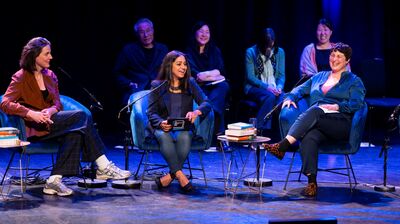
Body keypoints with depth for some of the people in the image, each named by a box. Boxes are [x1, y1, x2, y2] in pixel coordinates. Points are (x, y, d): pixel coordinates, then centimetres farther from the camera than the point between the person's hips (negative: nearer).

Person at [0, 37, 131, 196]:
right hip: (33, 127, -7)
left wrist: (50, 111, -14)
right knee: (82, 116, -24)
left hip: (49, 122, 7)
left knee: (74, 133, -28)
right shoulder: (20, 78, -2)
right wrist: (31, 114, -27)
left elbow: (57, 104, 12)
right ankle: (104, 167, -24)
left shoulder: (50, 76, 17)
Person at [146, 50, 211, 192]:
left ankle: (171, 175, -30)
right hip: (162, 127, -1)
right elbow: (151, 112, 1)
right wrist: (161, 123, -22)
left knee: (184, 137, -35)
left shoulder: (190, 84, 10)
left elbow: (206, 103, 0)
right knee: (164, 137, -36)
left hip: (184, 128, 1)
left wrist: (196, 112, -24)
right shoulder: (157, 86, 6)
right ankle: (180, 175, -39)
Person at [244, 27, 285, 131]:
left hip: (273, 88, 3)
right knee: (270, 96, -36)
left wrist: (279, 87, -15)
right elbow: (250, 77, -6)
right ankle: (259, 129, -32)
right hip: (254, 88, -3)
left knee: (283, 99, -32)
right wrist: (266, 87, -20)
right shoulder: (251, 52, -2)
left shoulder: (279, 52, 7)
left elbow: (281, 75, 8)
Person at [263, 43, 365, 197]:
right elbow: (300, 89, 24)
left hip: (341, 124, -3)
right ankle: (311, 182, -43)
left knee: (315, 111, -35)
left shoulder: (354, 81, 16)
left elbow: (357, 103, 0)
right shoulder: (319, 77, 31)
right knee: (309, 138, -35)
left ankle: (283, 146, -45)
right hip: (316, 124, 3)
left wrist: (337, 106, -16)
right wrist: (290, 97, 1)